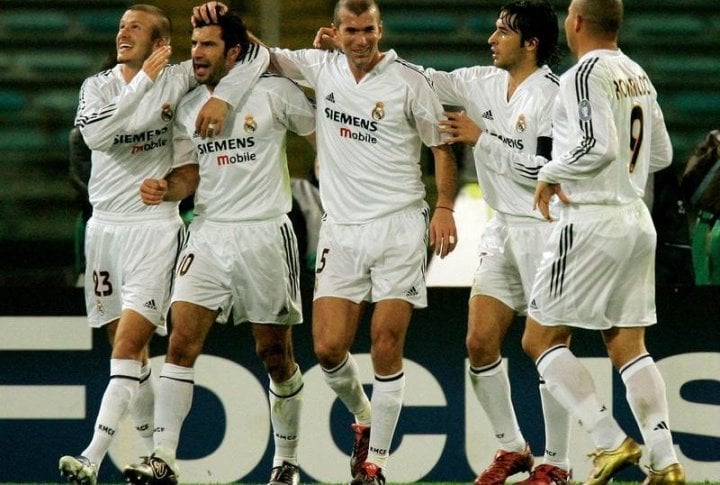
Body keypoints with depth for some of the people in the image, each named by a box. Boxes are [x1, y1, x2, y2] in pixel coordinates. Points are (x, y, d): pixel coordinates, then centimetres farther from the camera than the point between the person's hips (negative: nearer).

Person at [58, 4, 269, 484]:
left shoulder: (179, 79, -2)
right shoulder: (99, 86, 4)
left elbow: (257, 54, -2)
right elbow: (96, 134, -17)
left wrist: (223, 97, -15)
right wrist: (143, 82, -19)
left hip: (154, 225, -5)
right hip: (105, 224, 5)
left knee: (129, 342, -15)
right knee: (130, 350, 10)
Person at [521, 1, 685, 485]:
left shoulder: (586, 73, -13)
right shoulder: (638, 75, 13)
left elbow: (599, 145, -23)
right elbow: (662, 154, 20)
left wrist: (551, 174, -9)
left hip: (592, 222, -8)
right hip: (638, 219, 8)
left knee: (541, 338, 1)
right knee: (628, 345, 10)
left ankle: (610, 441, -8)